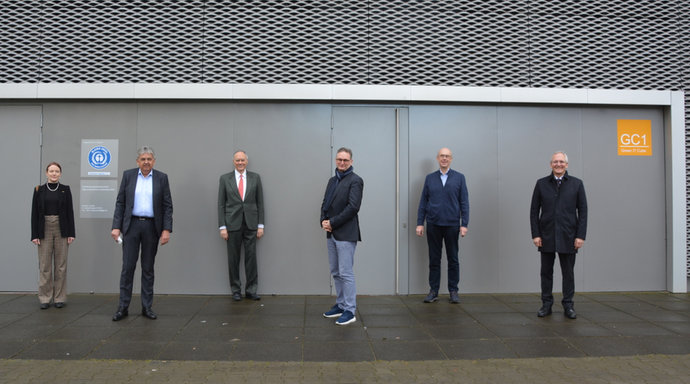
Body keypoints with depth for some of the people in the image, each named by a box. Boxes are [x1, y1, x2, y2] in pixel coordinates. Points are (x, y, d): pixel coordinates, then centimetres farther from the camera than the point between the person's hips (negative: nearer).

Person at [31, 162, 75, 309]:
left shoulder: (65, 189, 4)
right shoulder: (39, 190, 3)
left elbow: (70, 212, 3)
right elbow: (34, 213, 2)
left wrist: (71, 233, -2)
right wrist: (34, 234, -4)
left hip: (61, 230, 0)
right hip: (44, 229, 0)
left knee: (61, 264, 4)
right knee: (44, 265, 3)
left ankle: (60, 297, 12)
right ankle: (45, 298, 13)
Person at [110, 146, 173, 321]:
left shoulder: (161, 178, 2)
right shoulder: (128, 175, 4)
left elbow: (167, 206, 0)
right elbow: (120, 203, 3)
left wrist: (167, 229, -8)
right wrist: (116, 227, -5)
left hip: (152, 227, 0)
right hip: (131, 225, 0)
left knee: (148, 268, 7)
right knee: (127, 267, 0)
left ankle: (147, 307, 15)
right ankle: (123, 307, 9)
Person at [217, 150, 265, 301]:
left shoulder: (255, 178, 6)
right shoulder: (225, 178, 4)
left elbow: (260, 202, 6)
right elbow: (221, 204, 3)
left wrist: (260, 225, 1)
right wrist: (222, 227, -4)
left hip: (251, 224, 1)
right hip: (232, 224, 0)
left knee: (251, 258, 2)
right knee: (233, 259, 5)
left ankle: (251, 290, 12)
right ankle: (236, 290, 17)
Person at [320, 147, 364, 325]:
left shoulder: (355, 181, -9)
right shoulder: (332, 180, 16)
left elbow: (353, 207, -17)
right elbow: (325, 203, 16)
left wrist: (332, 223, -15)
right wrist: (323, 221, -3)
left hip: (346, 234, -8)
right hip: (331, 234, 8)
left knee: (346, 273, -5)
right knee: (336, 272, 15)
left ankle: (349, 311, 3)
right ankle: (340, 305, 27)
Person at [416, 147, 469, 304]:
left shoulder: (459, 178, 3)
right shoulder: (430, 178, 7)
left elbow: (464, 202, 1)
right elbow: (423, 202, 6)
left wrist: (464, 224, -6)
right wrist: (420, 223, 0)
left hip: (452, 225, -1)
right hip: (433, 225, 1)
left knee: (453, 259, 6)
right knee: (434, 259, 7)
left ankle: (453, 291, 16)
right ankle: (433, 291, 15)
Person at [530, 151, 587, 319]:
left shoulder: (576, 184, 3)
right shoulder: (541, 184, 4)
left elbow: (583, 211, 2)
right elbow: (534, 211, 4)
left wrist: (580, 236, -6)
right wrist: (535, 234, -4)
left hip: (568, 237, 0)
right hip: (546, 236, 1)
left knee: (568, 273, 7)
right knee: (546, 272, 7)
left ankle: (568, 305, 18)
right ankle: (546, 304, 17)